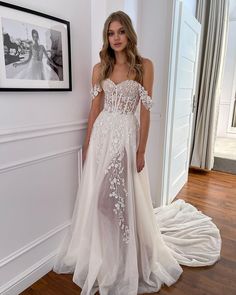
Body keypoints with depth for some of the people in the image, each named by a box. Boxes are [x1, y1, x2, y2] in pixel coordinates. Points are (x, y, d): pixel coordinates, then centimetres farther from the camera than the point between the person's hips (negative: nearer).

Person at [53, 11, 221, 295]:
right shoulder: (100, 68, 9)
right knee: (97, 196, 9)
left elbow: (145, 111, -5)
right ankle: (99, 255, 35)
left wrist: (141, 150, -8)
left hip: (127, 136, -3)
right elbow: (95, 108, 9)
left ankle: (126, 261, 30)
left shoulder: (144, 65, -1)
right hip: (102, 135, 4)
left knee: (127, 197, 4)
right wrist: (87, 144, 7)